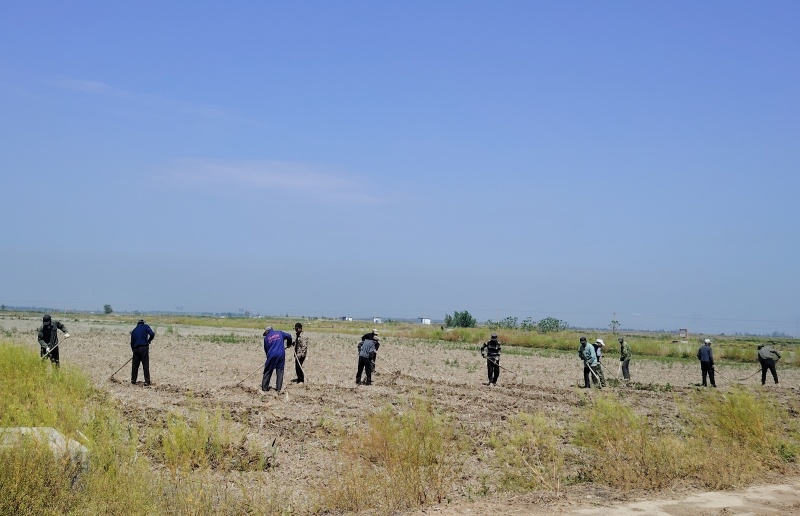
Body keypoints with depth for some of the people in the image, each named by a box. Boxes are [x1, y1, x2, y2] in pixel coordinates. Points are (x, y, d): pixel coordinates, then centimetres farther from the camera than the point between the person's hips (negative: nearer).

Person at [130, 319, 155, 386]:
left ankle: (133, 381, 18)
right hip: (144, 348, -4)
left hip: (136, 349, 4)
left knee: (135, 365, 13)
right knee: (146, 366, -3)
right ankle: (147, 382, -5)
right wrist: (149, 340, 8)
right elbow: (152, 334, -9)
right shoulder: (145, 327, 6)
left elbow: (132, 342, 18)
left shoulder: (134, 330, 19)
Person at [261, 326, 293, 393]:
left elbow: (266, 349, 11)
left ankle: (264, 388, 9)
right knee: (280, 371, 8)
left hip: (272, 355, -1)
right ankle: (279, 388, 6)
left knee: (267, 372, 8)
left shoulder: (266, 338, 7)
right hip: (281, 355, 1)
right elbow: (289, 336, 15)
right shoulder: (279, 333, 11)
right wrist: (289, 344, 33)